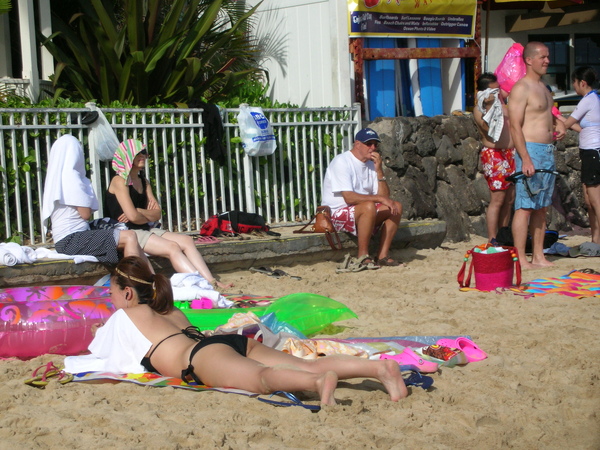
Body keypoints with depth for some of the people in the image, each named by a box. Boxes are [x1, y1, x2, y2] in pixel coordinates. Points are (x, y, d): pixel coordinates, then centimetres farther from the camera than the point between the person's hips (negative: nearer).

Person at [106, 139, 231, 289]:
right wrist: (148, 217, 1)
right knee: (172, 247, -26)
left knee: (186, 240, -11)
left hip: (146, 230, 8)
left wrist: (139, 212, -11)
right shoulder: (119, 181, -7)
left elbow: (157, 214, 7)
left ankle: (211, 281, -24)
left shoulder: (143, 181, 18)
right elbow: (133, 216, -18)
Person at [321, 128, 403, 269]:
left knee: (396, 207, -6)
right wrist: (379, 198, -25)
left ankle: (383, 255, -8)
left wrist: (379, 170, -9)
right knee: (369, 206, -34)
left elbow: (385, 197, 1)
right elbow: (349, 198, -25)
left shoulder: (371, 164, 10)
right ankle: (363, 257, -25)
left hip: (364, 214, 8)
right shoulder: (342, 161, -14)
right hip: (337, 214, -8)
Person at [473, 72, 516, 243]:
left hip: (510, 153, 8)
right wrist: (489, 106, -29)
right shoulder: (479, 109, -8)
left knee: (509, 199, 8)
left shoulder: (502, 104, 16)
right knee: (497, 199, -11)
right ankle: (492, 241, -8)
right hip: (493, 154, -8)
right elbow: (488, 127, -25)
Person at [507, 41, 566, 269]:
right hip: (530, 150, -9)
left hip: (548, 152, 9)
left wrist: (558, 124, 8)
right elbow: (515, 126, -16)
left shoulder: (543, 87, 18)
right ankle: (520, 259, -8)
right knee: (525, 207, -9)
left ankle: (538, 256, 15)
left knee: (541, 207, 10)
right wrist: (525, 159, -23)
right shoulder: (521, 88, -10)